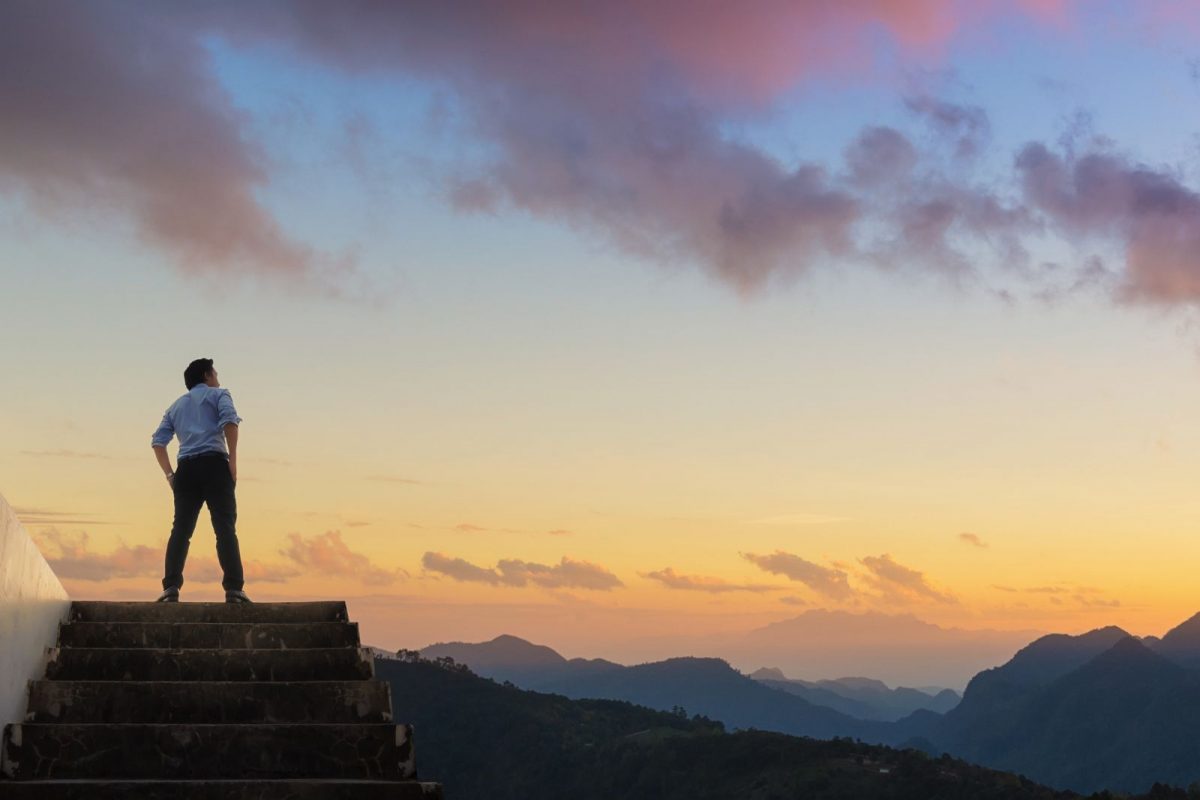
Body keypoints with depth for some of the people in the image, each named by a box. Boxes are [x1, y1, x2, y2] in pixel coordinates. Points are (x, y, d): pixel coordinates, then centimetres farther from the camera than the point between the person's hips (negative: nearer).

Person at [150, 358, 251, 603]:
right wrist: (232, 461, -8)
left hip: (186, 469, 4)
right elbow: (229, 421, -7)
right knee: (225, 528, -8)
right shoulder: (218, 394, 14)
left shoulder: (176, 405, 28)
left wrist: (169, 474, 13)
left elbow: (158, 441, 16)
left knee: (181, 530, 2)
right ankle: (233, 588, -17)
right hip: (214, 464, -4)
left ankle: (171, 587, -10)